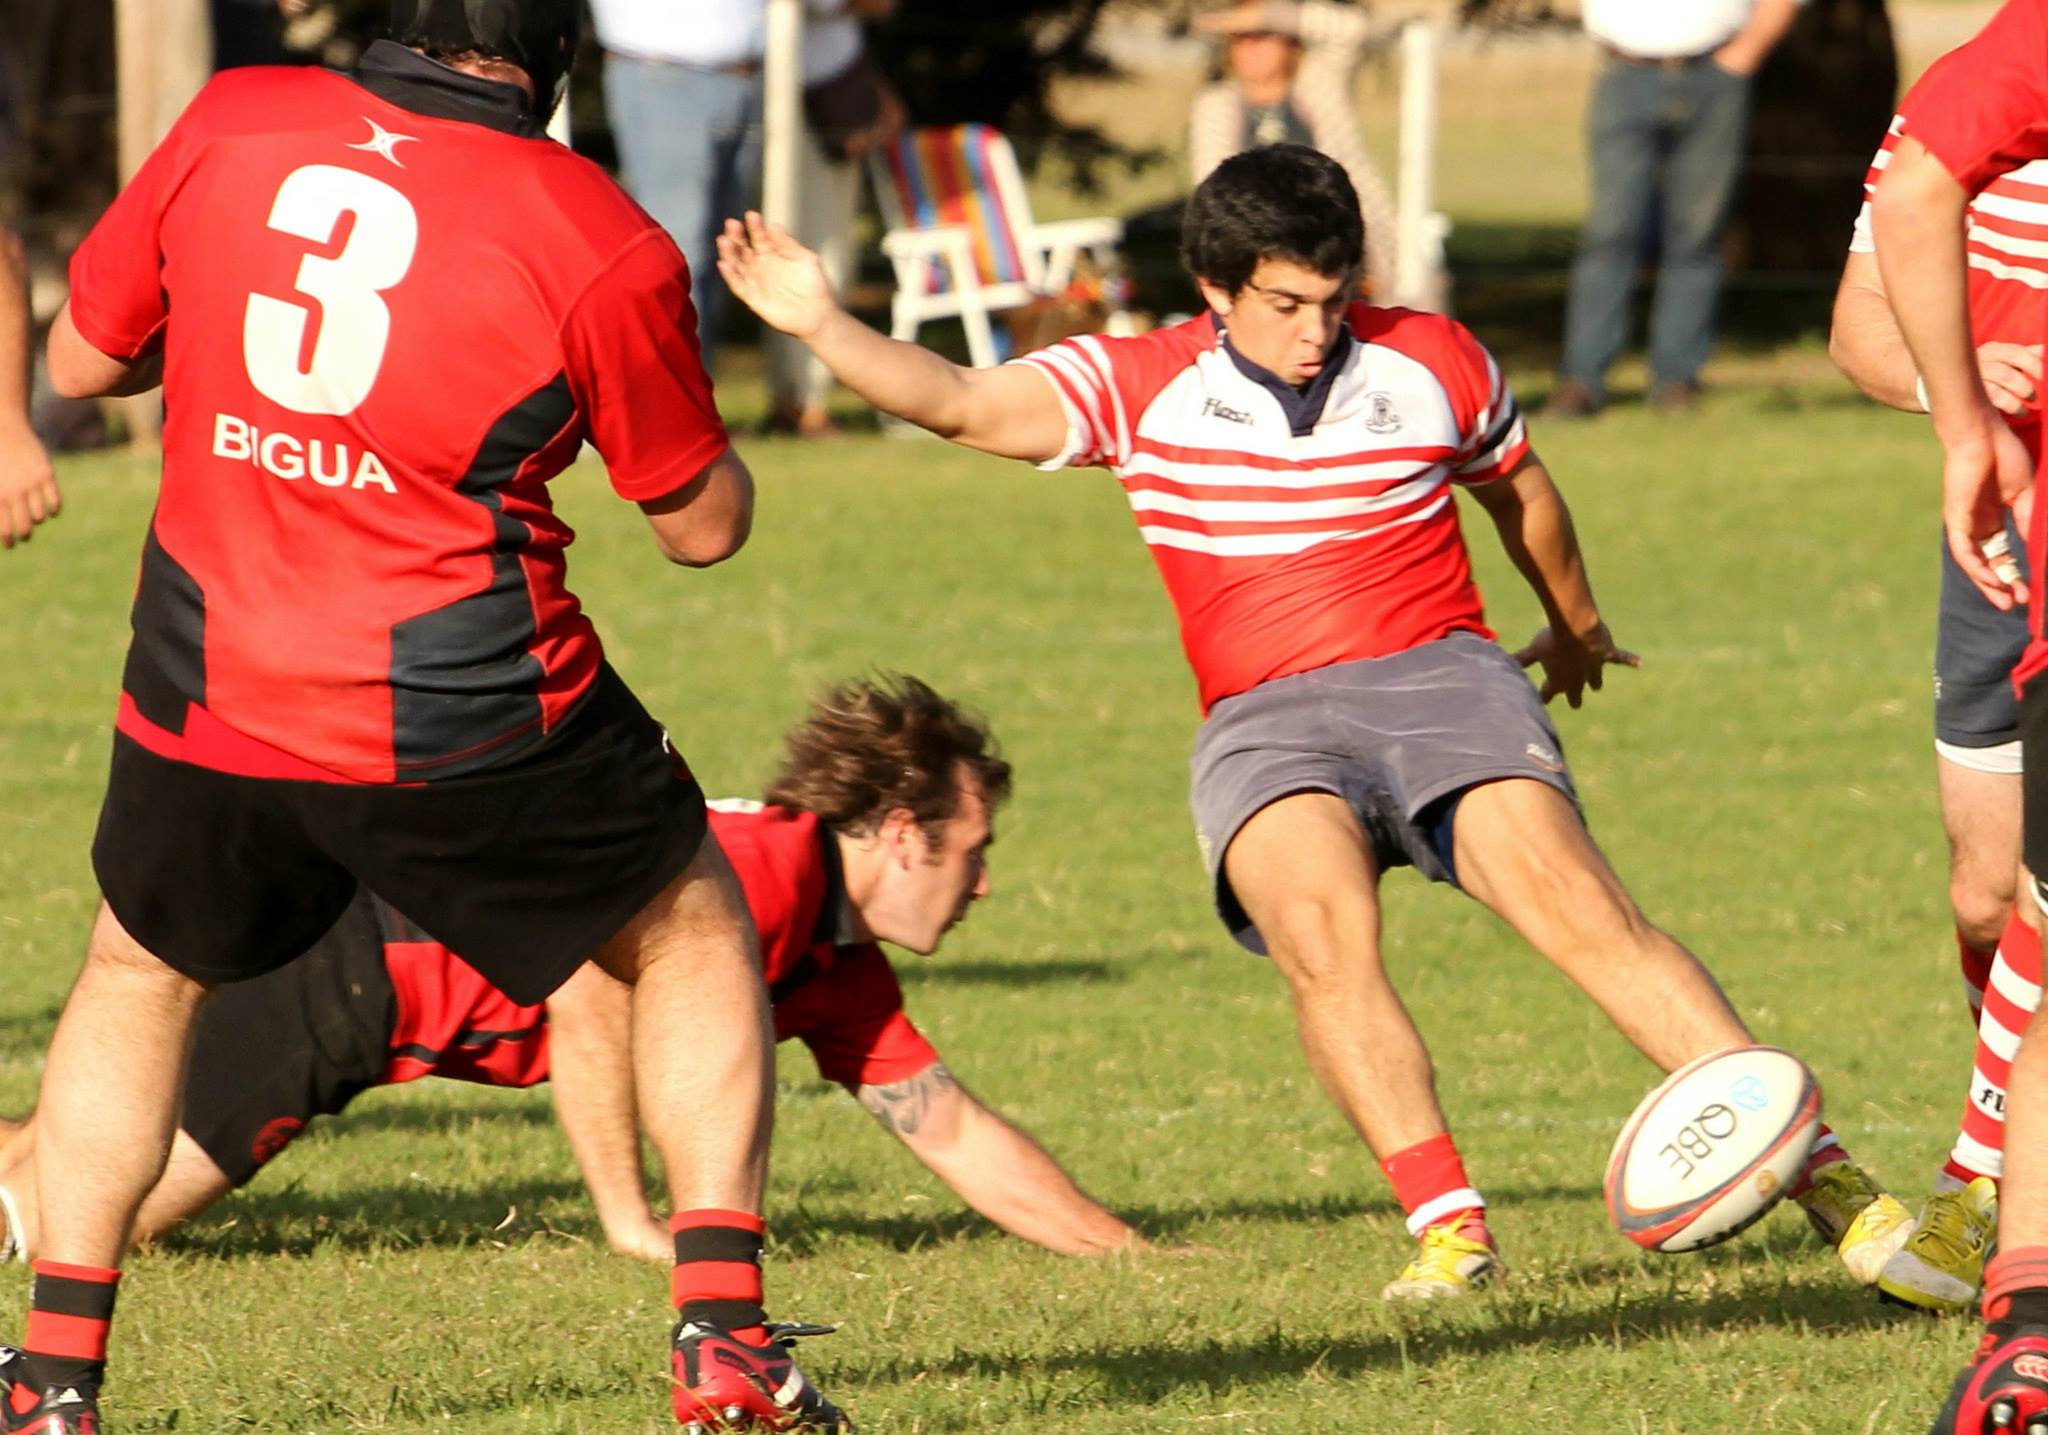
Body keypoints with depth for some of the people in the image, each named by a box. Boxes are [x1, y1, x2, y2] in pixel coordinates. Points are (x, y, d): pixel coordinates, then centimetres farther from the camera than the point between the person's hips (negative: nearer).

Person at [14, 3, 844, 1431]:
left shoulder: (227, 125, -4)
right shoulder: (604, 247, -10)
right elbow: (704, 521, 2)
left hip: (207, 694, 2)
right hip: (466, 717, -2)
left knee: (140, 978, 26)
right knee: (696, 936, 20)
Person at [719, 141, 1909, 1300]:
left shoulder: (1434, 364, 8)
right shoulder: (1142, 390, 5)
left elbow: (1519, 485, 26)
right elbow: (962, 404, -3)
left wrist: (1577, 624, 42)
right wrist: (823, 326, -17)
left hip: (1441, 679, 0)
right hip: (1265, 726, 0)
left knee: (1572, 898, -23)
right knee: (1319, 928, -31)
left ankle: (1822, 1175, -21)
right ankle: (1446, 1224, -29)